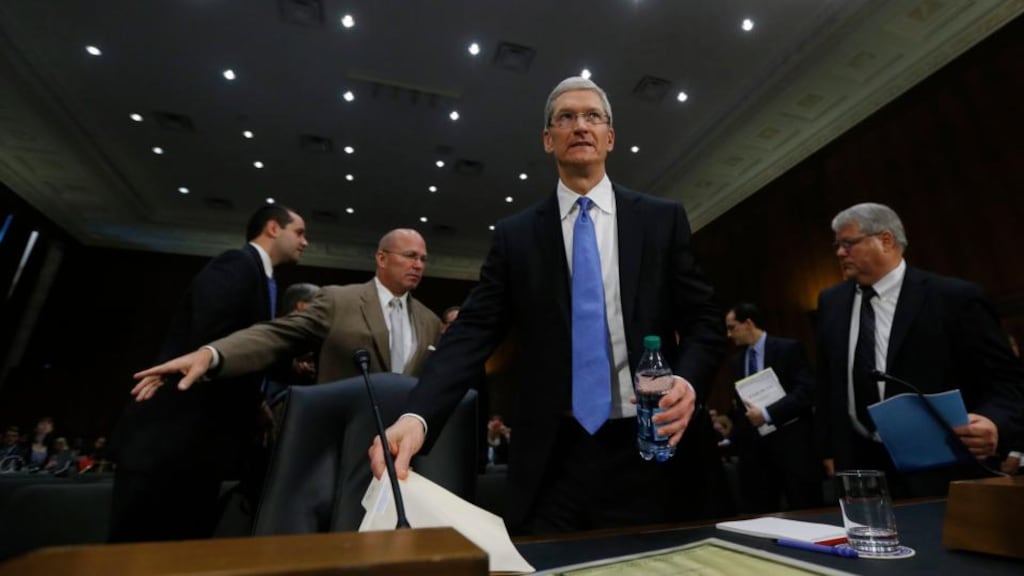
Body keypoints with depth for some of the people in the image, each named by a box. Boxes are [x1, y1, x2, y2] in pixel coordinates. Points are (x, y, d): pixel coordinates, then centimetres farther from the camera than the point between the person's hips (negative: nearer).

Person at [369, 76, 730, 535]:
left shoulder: (663, 220, 5)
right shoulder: (515, 236, 3)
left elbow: (703, 319, 6)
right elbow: (473, 331, -5)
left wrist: (688, 382, -16)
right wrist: (417, 416, -19)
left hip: (648, 450, 1)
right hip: (553, 461, 0)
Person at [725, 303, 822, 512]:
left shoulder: (788, 349, -5)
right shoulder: (737, 360, 11)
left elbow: (806, 392, -15)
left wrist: (767, 413, -23)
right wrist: (737, 443, 7)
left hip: (791, 445, -5)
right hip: (754, 449, 5)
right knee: (758, 518, 9)